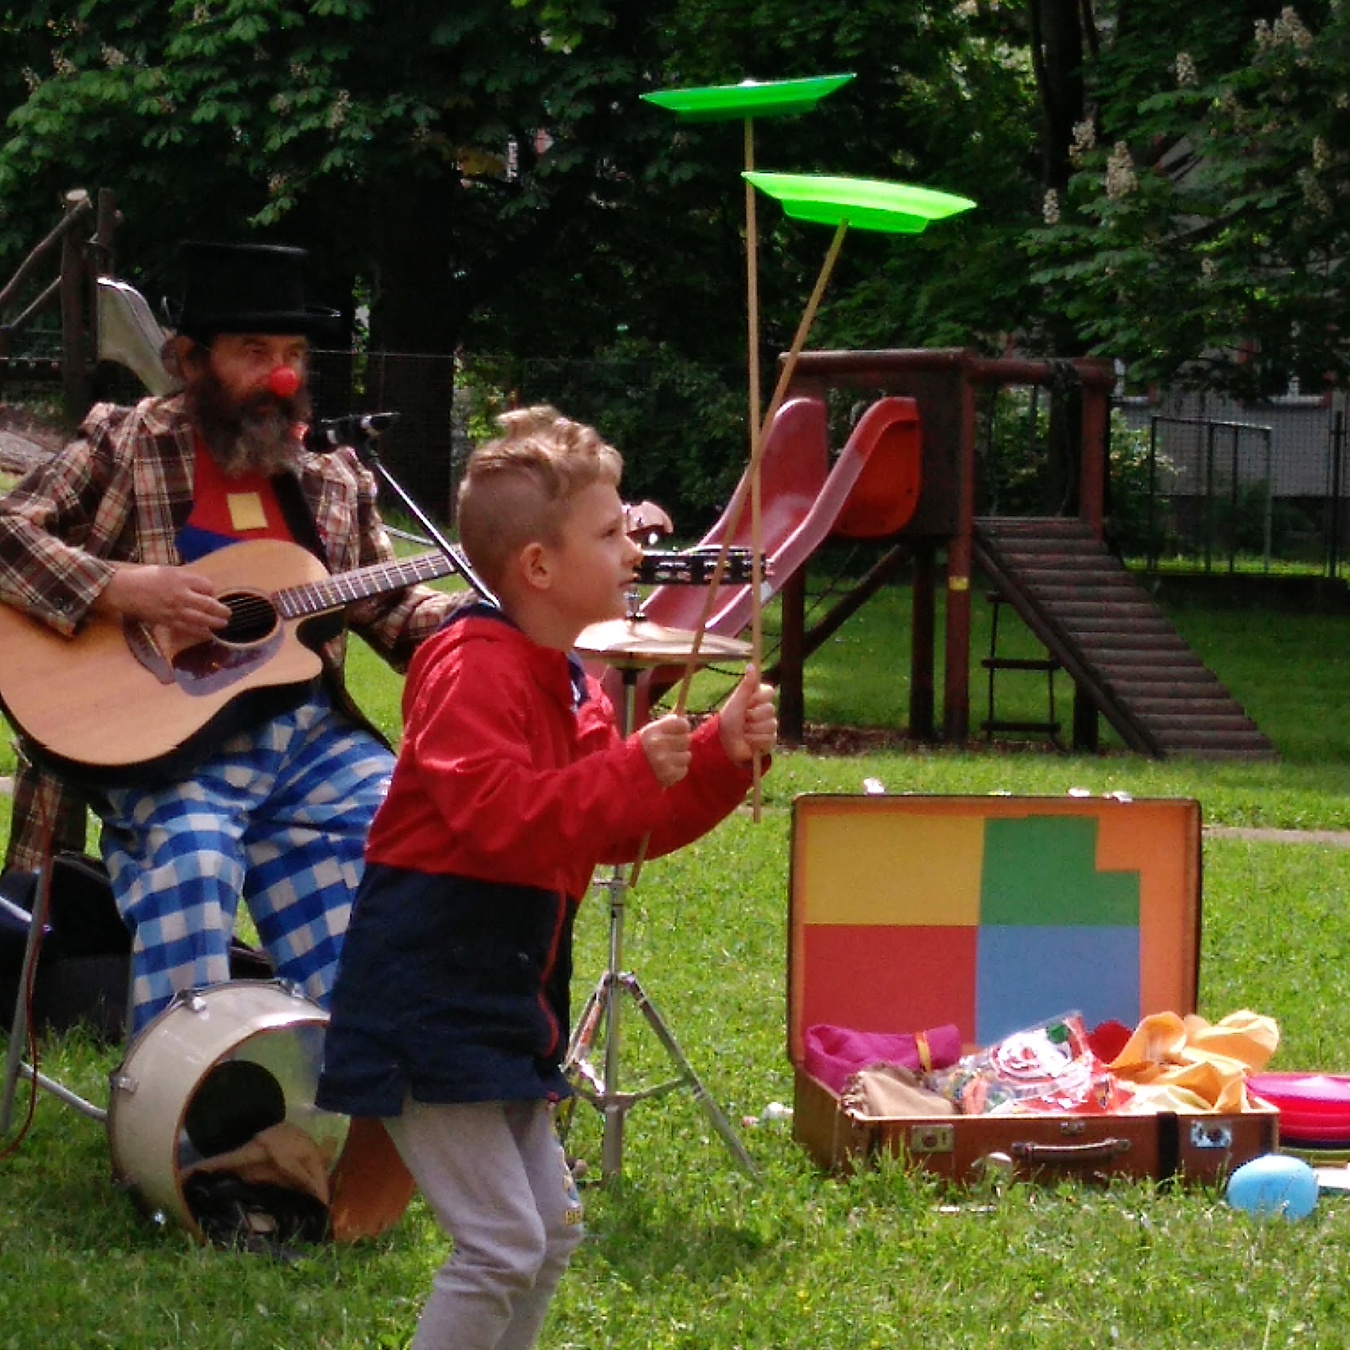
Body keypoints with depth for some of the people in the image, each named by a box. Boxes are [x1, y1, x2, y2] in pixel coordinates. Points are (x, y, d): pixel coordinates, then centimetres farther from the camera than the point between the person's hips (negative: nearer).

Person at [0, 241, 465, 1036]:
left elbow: (394, 612, 18)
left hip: (312, 735, 5)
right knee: (187, 861, -32)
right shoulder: (124, 448, 4)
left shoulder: (333, 479, 17)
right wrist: (122, 590, -17)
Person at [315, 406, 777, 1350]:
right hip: (429, 1002, -11)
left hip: (506, 1003, 11)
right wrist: (631, 769, -33)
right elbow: (498, 819, -31)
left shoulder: (568, 685, 14)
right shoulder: (473, 670, -18)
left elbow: (624, 831, 18)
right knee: (500, 1244, -12)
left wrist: (722, 757, 6)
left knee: (550, 1232, 15)